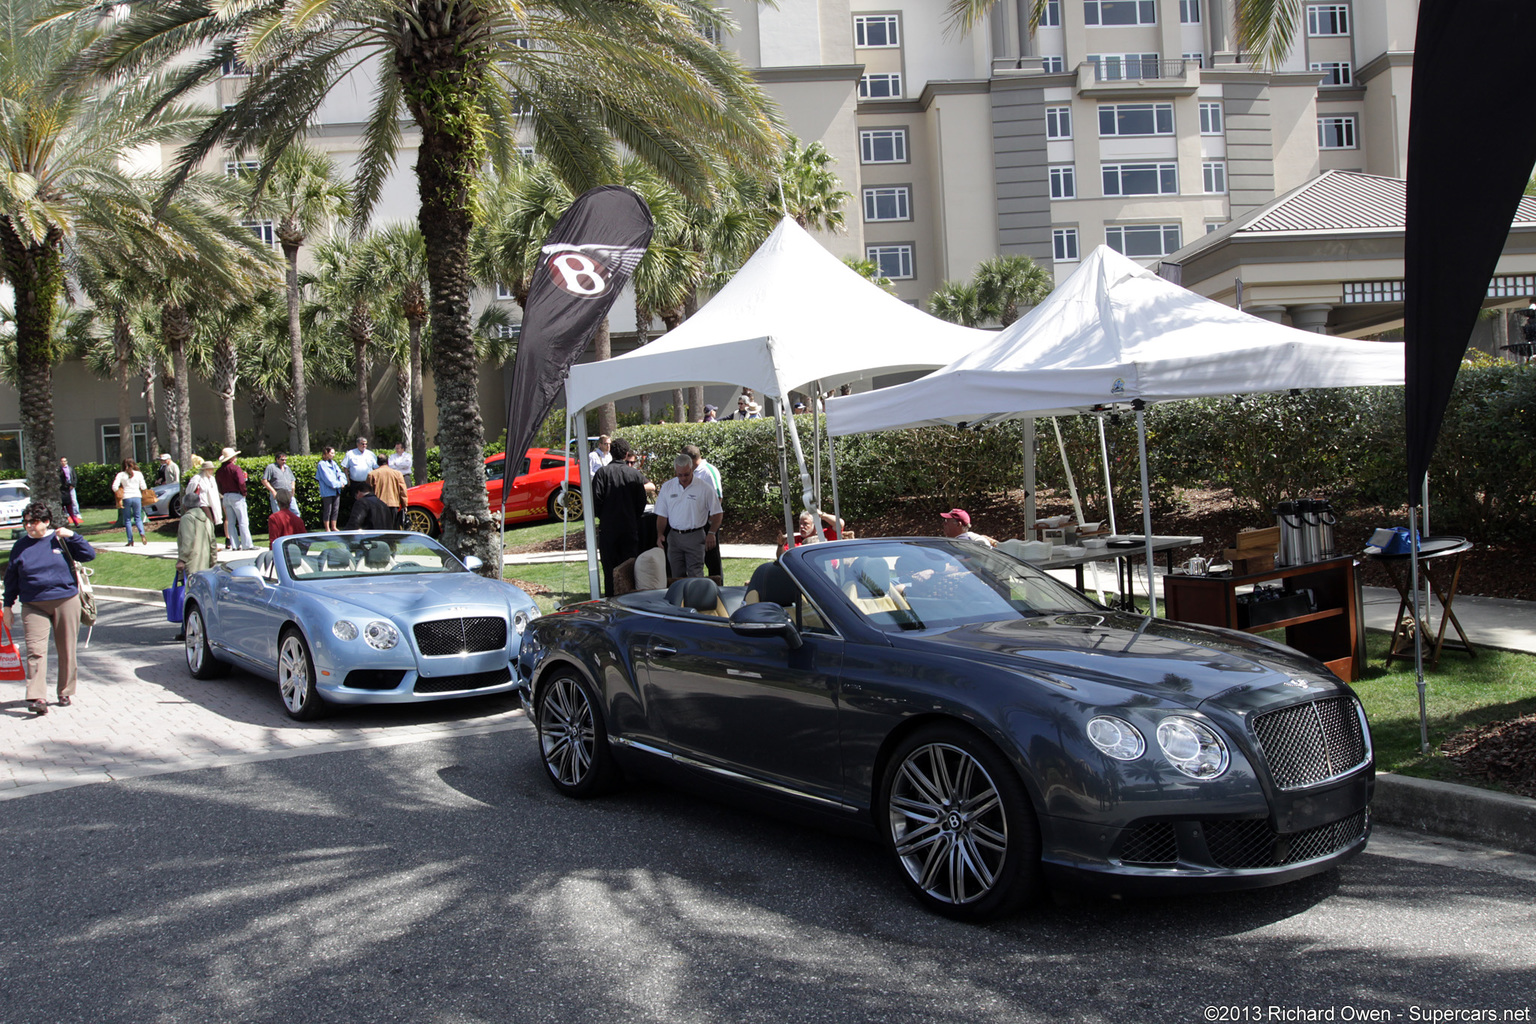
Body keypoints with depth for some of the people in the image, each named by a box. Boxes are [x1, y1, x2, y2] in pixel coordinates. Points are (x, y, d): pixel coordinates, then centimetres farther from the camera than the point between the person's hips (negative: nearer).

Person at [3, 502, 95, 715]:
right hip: (33, 606, 1)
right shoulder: (20, 546, 8)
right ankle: (36, 697, -16)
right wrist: (8, 605, 12)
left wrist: (72, 536, -12)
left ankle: (66, 693, 19)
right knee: (35, 650, -11)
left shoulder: (61, 539, 3)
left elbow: (89, 555, -1)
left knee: (66, 650, 7)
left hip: (65, 601, -1)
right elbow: (11, 577, 13)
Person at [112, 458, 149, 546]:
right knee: (138, 518, 10)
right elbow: (143, 487, 2)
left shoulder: (120, 475, 0)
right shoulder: (139, 474, 3)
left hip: (126, 498, -1)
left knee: (127, 520, 8)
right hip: (137, 497, 1)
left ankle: (130, 541, 4)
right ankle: (142, 533, -17)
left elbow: (114, 487, -9)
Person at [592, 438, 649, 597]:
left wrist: (602, 517, 6)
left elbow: (596, 500, -11)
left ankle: (610, 598, 6)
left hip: (608, 526, -1)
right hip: (630, 527, 2)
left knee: (609, 566, 5)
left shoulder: (602, 472, -6)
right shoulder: (635, 474, 0)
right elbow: (642, 502, 2)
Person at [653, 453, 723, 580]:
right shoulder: (667, 487, 5)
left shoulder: (705, 488, -5)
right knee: (676, 575, 8)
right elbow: (662, 515, 9)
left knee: (695, 575, -7)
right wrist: (660, 534, -3)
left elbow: (717, 513, 1)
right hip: (674, 535, 4)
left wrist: (711, 533, -10)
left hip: (695, 537, -4)